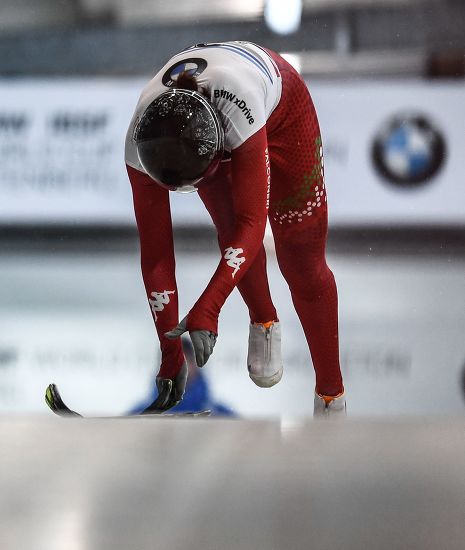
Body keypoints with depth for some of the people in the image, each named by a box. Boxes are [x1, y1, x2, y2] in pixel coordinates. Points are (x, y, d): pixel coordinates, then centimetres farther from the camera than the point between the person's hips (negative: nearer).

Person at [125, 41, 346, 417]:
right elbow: (154, 249, -30)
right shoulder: (141, 139, -35)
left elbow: (252, 222, -46)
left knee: (301, 256, -5)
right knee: (232, 233, -7)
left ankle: (331, 398, 3)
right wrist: (170, 352, -28)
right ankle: (264, 324, 24)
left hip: (281, 107, -3)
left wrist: (206, 309, -54)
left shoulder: (237, 105, -48)